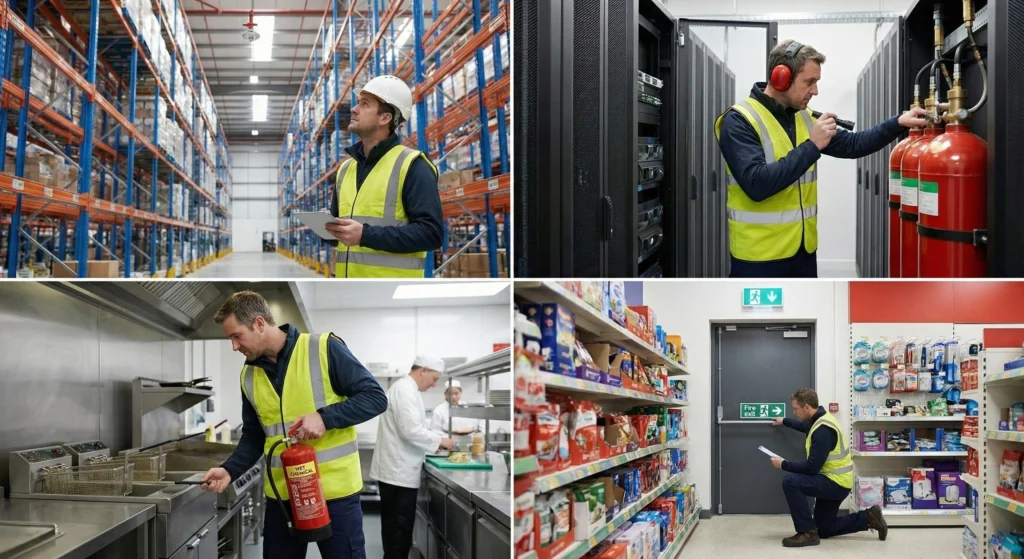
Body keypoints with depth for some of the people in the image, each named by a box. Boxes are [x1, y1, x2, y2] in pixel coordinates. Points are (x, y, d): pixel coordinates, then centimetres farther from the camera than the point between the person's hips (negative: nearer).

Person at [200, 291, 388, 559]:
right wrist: (229, 470, -3)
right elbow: (253, 437, 14)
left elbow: (376, 397, -10)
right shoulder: (249, 375, 7)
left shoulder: (324, 348, -10)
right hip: (281, 494, 5)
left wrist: (325, 417, -21)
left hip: (334, 489, -5)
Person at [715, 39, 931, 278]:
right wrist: (811, 146, -24)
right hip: (759, 256, -8)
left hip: (803, 250, 8)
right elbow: (756, 184, -26)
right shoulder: (739, 120, -14)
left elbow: (851, 145, 15)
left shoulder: (803, 118, 9)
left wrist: (898, 123, 3)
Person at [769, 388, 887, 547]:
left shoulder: (823, 429, -26)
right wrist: (784, 421, 41)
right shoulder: (820, 419, 5)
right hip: (835, 480, 10)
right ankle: (869, 517, 18)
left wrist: (784, 464, -18)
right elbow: (805, 426, 33)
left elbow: (812, 467, -28)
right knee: (824, 529, 18)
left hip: (836, 482, -10)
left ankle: (808, 533, -17)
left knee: (790, 482, -24)